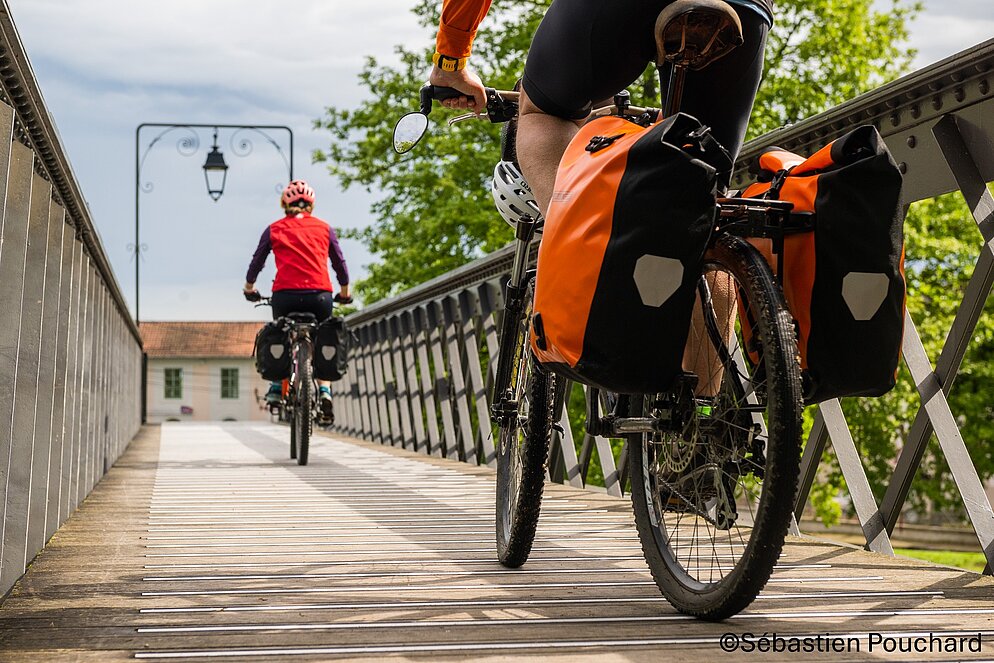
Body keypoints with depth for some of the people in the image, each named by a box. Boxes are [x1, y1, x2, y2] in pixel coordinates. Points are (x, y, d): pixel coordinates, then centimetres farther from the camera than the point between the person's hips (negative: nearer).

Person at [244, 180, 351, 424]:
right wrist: (345, 292, 37)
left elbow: (257, 261, 20)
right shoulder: (324, 228, 15)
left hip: (285, 294, 0)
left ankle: (277, 386, 15)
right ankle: (324, 389, 2)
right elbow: (339, 263, 21)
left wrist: (249, 287, 38)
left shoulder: (274, 229, 13)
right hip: (320, 294, 0)